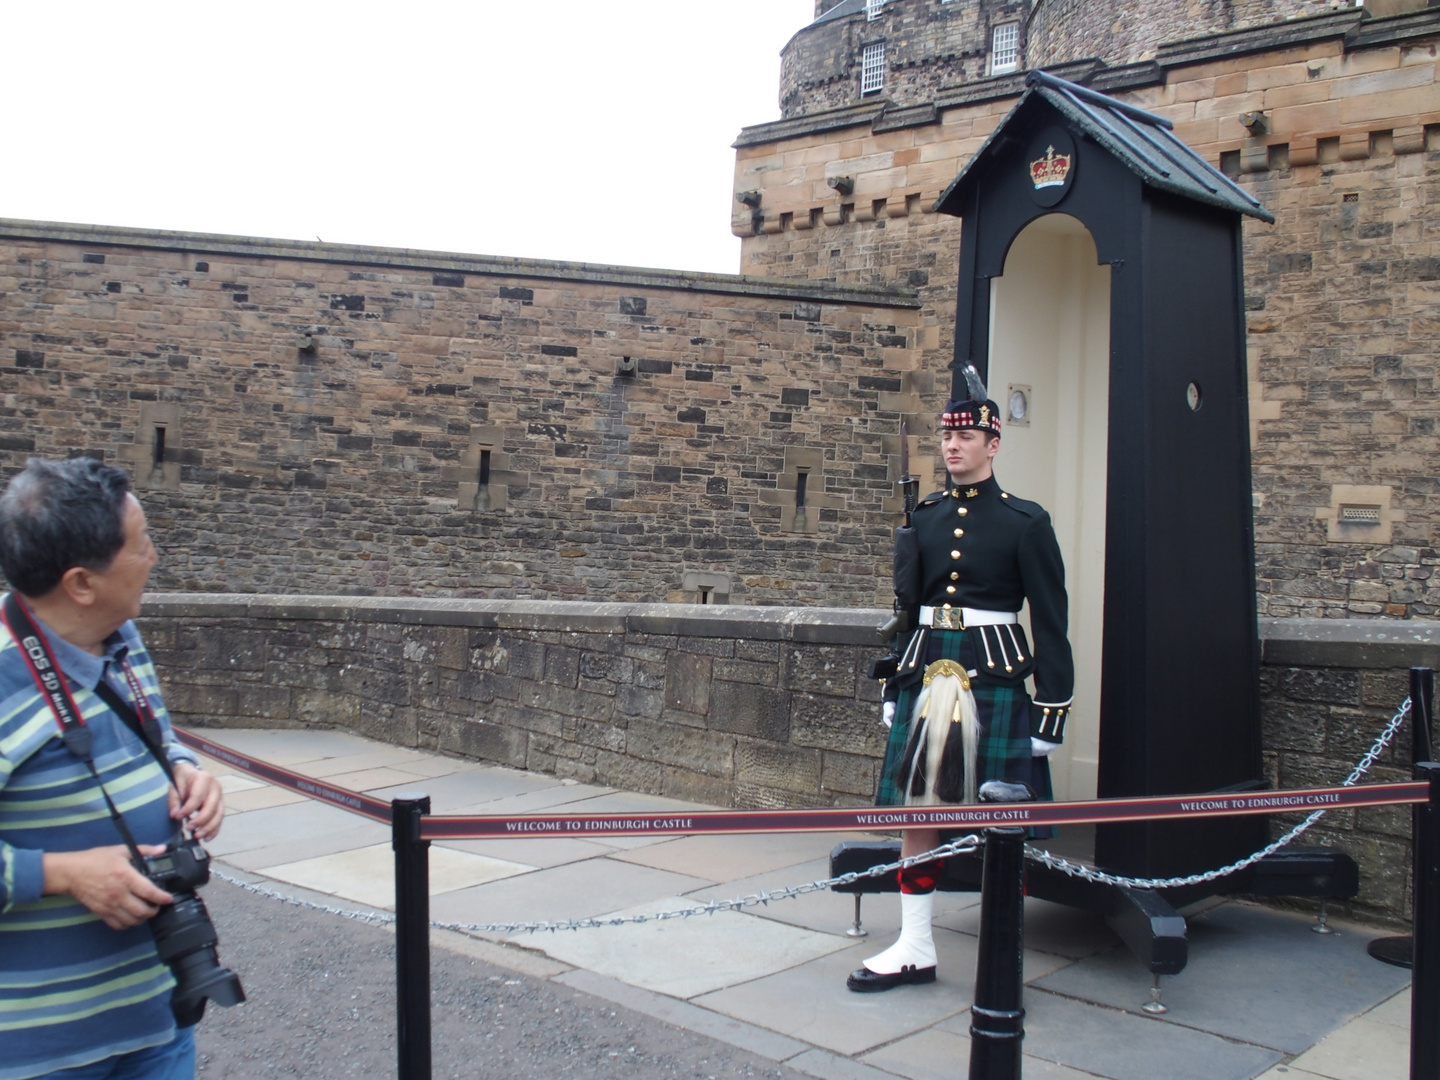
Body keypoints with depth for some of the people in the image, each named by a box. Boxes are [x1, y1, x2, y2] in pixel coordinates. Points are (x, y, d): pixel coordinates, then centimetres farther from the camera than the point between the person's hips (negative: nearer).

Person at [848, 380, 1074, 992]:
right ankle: (915, 947, 19)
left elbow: (1050, 621, -3)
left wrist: (1052, 708, -7)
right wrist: (894, 687, 13)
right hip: (926, 673, 5)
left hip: (995, 678, -4)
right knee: (918, 809, 7)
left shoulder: (1026, 523, -3)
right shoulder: (923, 517, 11)